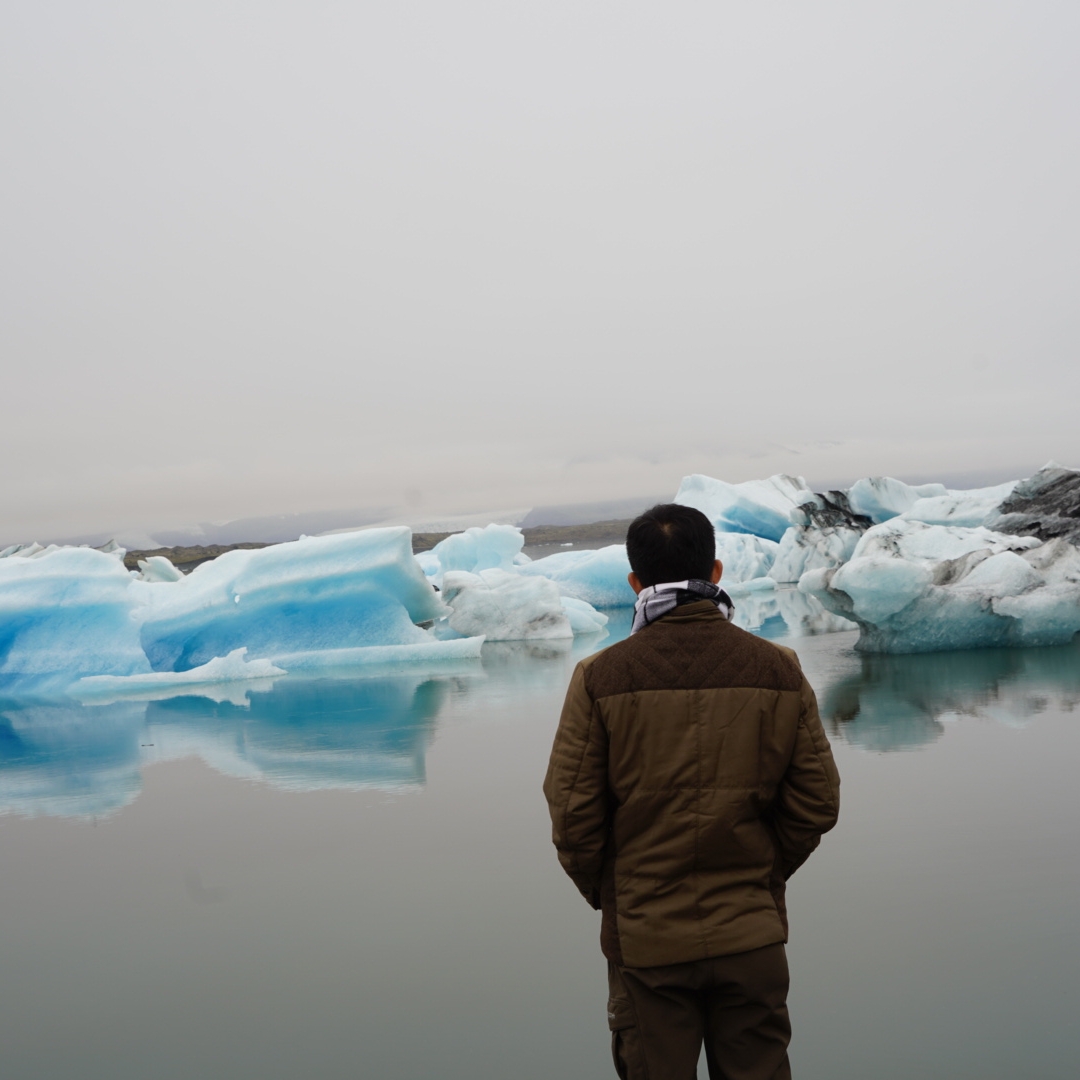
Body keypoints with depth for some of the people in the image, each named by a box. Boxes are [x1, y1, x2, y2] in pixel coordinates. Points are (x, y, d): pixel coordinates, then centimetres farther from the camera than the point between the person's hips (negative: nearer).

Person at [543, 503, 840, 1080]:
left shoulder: (601, 677, -10)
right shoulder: (779, 670, -4)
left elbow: (572, 811, -8)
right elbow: (816, 801, -1)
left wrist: (604, 891, 8)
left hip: (646, 939, -1)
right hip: (752, 934, 2)